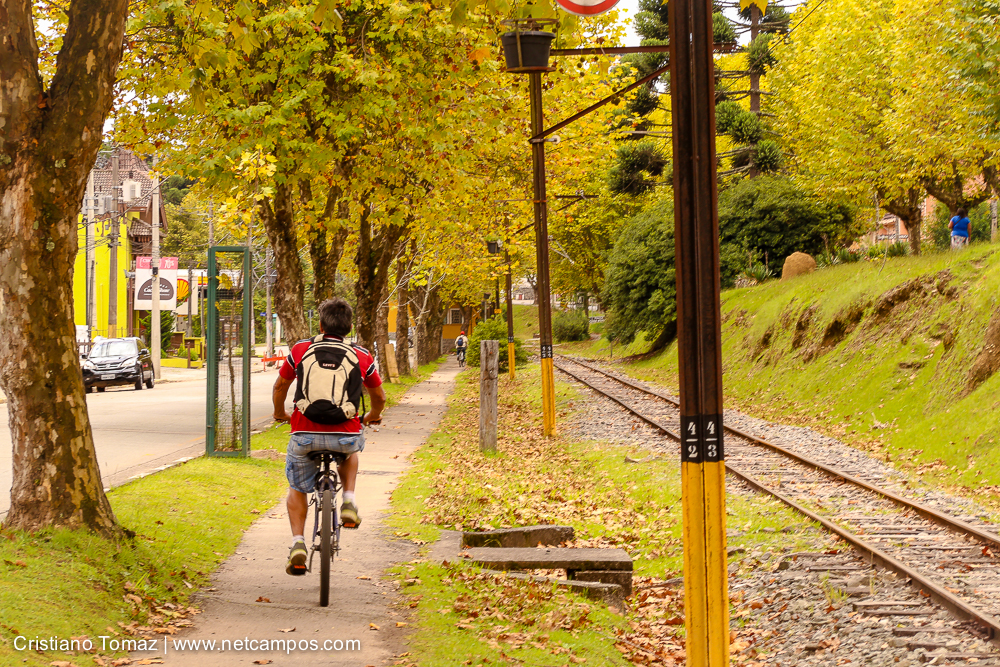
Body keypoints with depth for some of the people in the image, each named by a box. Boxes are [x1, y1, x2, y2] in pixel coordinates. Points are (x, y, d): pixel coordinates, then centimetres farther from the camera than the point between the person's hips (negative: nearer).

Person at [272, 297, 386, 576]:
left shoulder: (300, 350, 5)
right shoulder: (362, 357, 6)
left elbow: (280, 387, 18)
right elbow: (379, 397, 20)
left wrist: (279, 414, 38)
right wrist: (373, 416, 42)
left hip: (305, 435, 0)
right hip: (345, 435, 0)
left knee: (297, 489, 22)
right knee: (352, 448, 37)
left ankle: (298, 543, 6)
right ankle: (349, 502, 19)